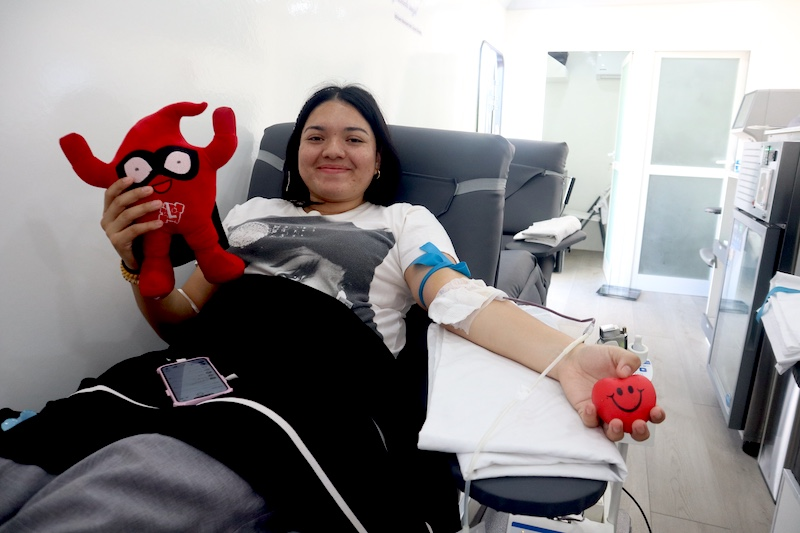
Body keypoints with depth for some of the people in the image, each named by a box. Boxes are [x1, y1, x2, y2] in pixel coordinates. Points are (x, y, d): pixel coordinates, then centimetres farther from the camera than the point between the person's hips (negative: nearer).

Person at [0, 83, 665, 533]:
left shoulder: (405, 222, 19)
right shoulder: (252, 212, 27)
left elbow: (459, 299, 0)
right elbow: (182, 322, 24)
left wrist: (567, 355, -20)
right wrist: (139, 266, 2)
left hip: (316, 380, -3)